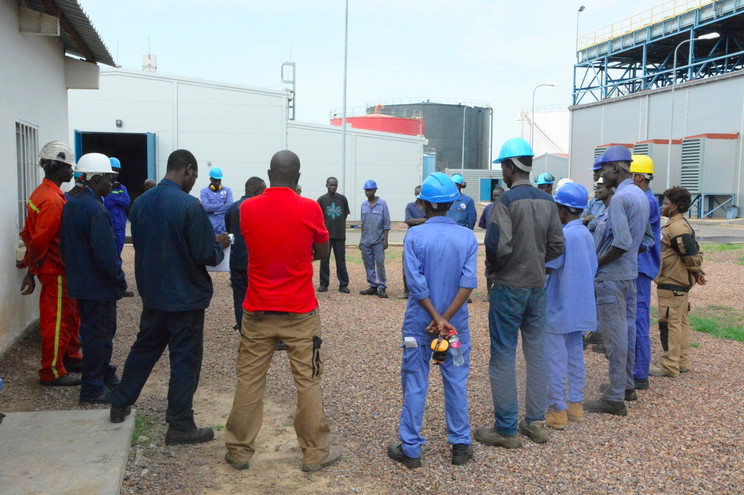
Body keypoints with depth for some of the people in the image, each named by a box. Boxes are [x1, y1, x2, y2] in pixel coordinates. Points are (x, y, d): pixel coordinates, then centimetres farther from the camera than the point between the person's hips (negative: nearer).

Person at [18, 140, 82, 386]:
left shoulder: (42, 193, 11)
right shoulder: (52, 200, -21)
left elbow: (30, 234, 14)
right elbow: (39, 240, -23)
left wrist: (31, 268, 15)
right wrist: (30, 270, -13)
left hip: (59, 268, 10)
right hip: (55, 271, -10)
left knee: (70, 316, 20)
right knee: (56, 321, -1)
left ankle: (71, 357, 34)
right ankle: (52, 372, 8)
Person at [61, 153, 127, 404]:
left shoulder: (71, 205, 7)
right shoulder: (95, 209, -22)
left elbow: (65, 245, 14)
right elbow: (106, 252, -24)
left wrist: (74, 270, 20)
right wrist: (119, 279, -13)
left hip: (80, 280, 10)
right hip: (99, 284, -10)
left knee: (93, 332, 20)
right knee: (99, 334, 1)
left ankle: (105, 375, 34)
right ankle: (93, 389, 11)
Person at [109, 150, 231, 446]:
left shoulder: (141, 202, 1)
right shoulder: (189, 205, -20)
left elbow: (139, 244, 13)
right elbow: (206, 255, -19)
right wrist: (220, 245, 3)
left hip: (152, 293, 7)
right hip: (185, 296, -7)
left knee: (144, 348, 23)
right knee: (185, 359, 4)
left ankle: (120, 405, 36)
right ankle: (180, 426, 13)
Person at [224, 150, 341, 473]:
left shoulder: (247, 209, -4)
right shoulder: (310, 209, -11)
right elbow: (323, 252, 3)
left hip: (257, 312, 2)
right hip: (300, 313, -2)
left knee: (249, 380, 12)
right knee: (308, 381, 8)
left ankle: (239, 451, 22)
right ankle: (316, 452, 18)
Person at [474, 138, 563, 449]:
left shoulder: (507, 200, -15)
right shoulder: (547, 201, 5)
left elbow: (497, 245, -23)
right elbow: (557, 246, 5)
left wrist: (494, 268, -4)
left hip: (509, 287, -7)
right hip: (538, 286, 7)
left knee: (503, 357, 1)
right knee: (536, 353, 14)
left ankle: (506, 430, 8)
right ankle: (535, 422, 23)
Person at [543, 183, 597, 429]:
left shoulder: (564, 236, -20)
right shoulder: (586, 234, 7)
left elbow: (547, 268, -21)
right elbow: (591, 269, 13)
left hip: (559, 307, -9)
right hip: (580, 307, 9)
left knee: (555, 359, 0)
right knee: (575, 356, 16)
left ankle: (557, 411, 6)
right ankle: (575, 405, 25)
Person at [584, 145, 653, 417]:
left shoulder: (620, 198, -18)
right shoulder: (641, 196, 12)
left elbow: (622, 242, -26)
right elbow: (647, 240, 18)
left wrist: (595, 263, -16)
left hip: (611, 275, -10)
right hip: (630, 272, 10)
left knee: (614, 334, -4)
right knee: (627, 329, 17)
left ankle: (615, 399, 3)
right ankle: (626, 386, 30)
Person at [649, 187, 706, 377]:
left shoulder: (676, 228, -20)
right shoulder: (679, 225, 15)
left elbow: (691, 255, -24)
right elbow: (694, 252, 19)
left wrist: (696, 272, -7)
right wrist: (698, 271, 12)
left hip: (672, 285, -11)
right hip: (679, 284, 11)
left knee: (670, 324, -5)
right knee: (680, 322, 15)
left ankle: (669, 365, 0)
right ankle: (682, 361, 24)